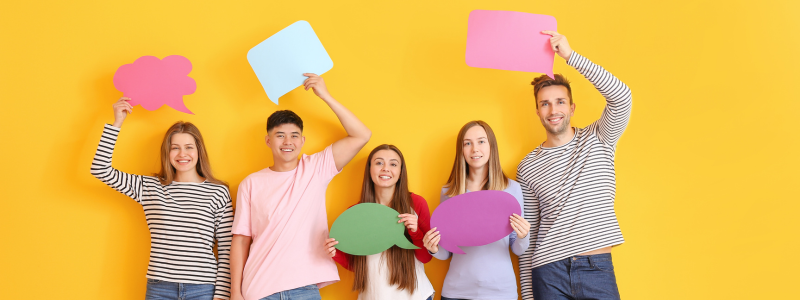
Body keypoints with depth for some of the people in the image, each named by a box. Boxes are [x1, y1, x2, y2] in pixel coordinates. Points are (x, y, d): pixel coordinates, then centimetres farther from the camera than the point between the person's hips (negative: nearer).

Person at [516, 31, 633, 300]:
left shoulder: (598, 140, 4)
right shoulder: (528, 168, 5)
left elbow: (621, 96, -15)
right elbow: (527, 236, 6)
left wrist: (570, 55, -20)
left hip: (598, 270, -1)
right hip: (549, 272, 1)